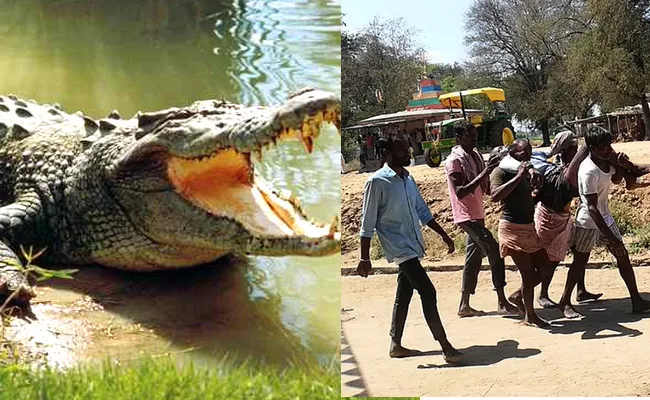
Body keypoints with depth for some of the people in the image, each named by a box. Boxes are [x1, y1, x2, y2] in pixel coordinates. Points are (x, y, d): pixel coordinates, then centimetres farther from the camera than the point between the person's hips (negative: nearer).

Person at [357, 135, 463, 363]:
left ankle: (396, 345, 24)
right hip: (398, 247, -8)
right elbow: (368, 223, -13)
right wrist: (364, 258, -14)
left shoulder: (408, 179, 10)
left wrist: (443, 234, 17)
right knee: (427, 292, -12)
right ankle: (446, 347, -8)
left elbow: (422, 211, 20)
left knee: (404, 295, 14)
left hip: (413, 245, 8)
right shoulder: (377, 182, -14)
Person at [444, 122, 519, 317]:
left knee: (473, 259, 10)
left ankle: (464, 306, 17)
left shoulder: (475, 155, 12)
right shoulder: (454, 160, -13)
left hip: (477, 215, 9)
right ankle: (502, 301, -10)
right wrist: (483, 174, -27)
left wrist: (490, 171, -4)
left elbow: (486, 189, 15)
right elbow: (460, 192, -23)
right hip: (466, 216, -9)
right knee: (494, 251, -15)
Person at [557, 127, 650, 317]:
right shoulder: (589, 171, -30)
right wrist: (610, 237, -34)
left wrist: (621, 165, -8)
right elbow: (592, 208, -31)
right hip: (589, 222, -8)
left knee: (623, 256, 8)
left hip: (605, 217, 8)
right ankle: (565, 301, 21)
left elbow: (616, 180, 15)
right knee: (580, 261, 5)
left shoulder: (606, 160, -7)